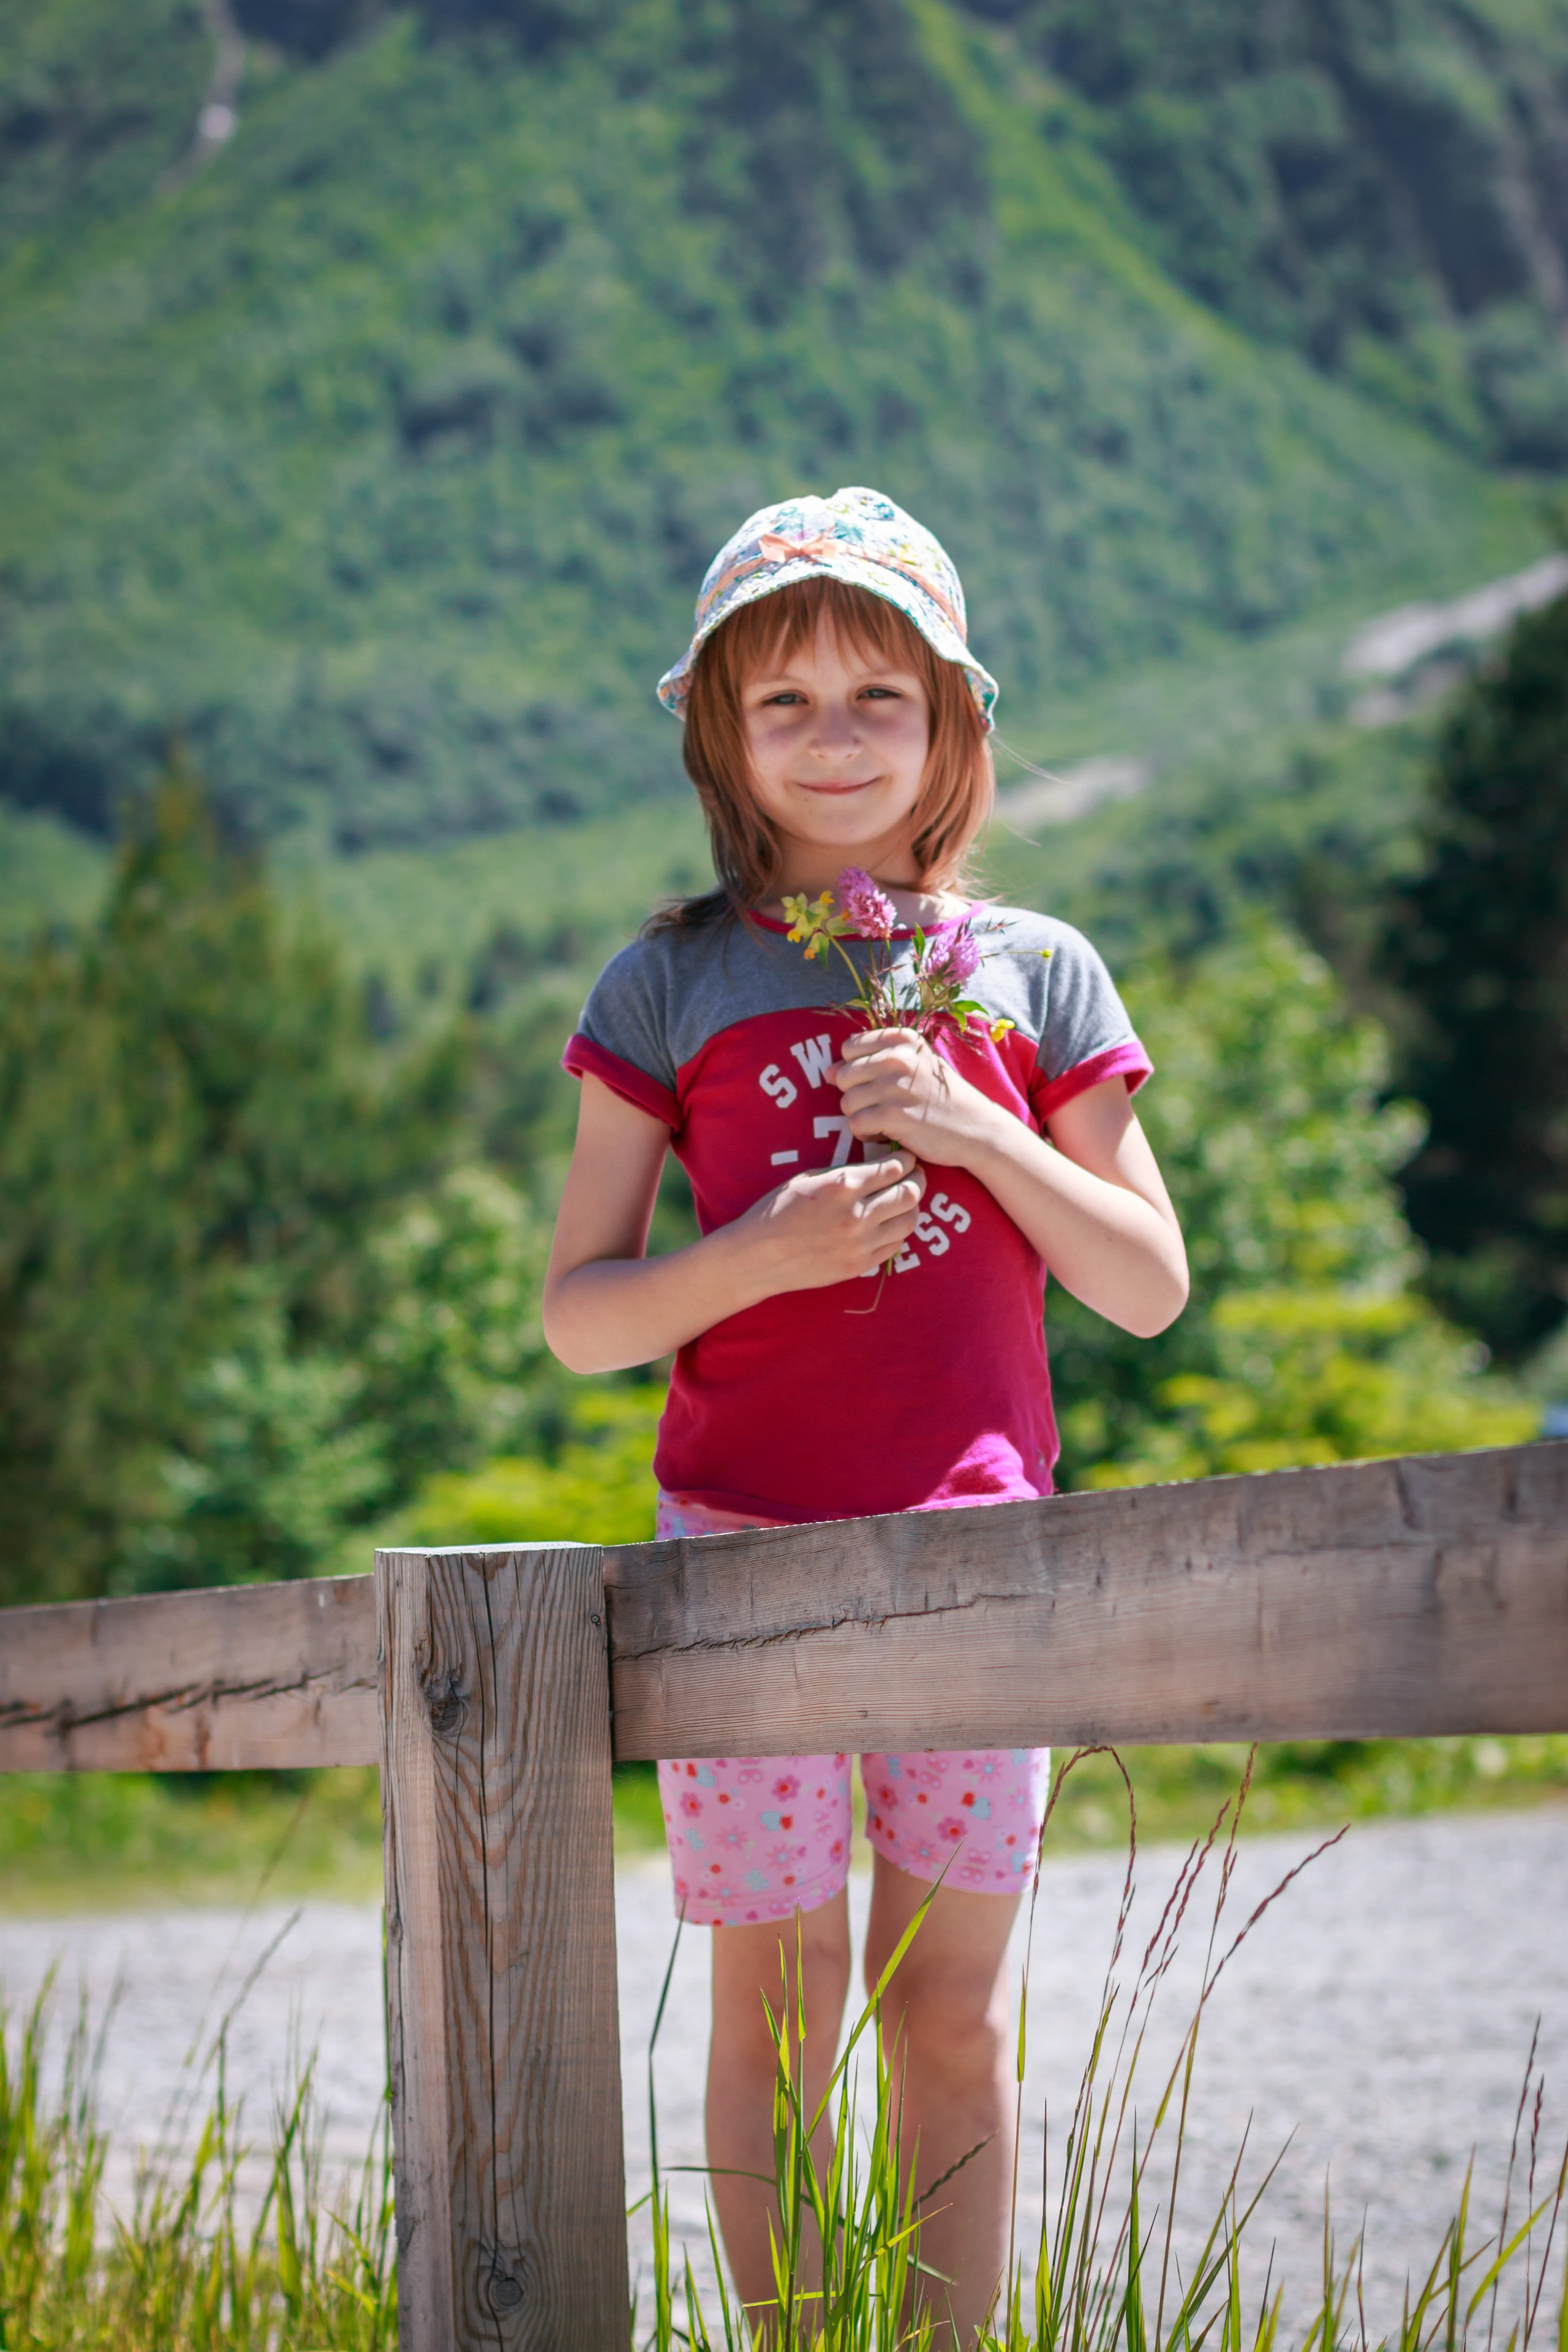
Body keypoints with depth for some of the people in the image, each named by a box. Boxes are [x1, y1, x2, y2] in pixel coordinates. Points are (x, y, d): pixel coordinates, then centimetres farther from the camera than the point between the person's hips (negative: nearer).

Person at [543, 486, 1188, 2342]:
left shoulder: (1034, 974, 6)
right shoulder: (671, 983, 3)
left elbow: (1150, 1289, 5)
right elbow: (578, 1316, 2)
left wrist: (977, 1132, -10)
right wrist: (769, 1249, -16)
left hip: (973, 1551, 1)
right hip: (743, 1544, -1)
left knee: (949, 2010, 6)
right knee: (777, 2008, 3)